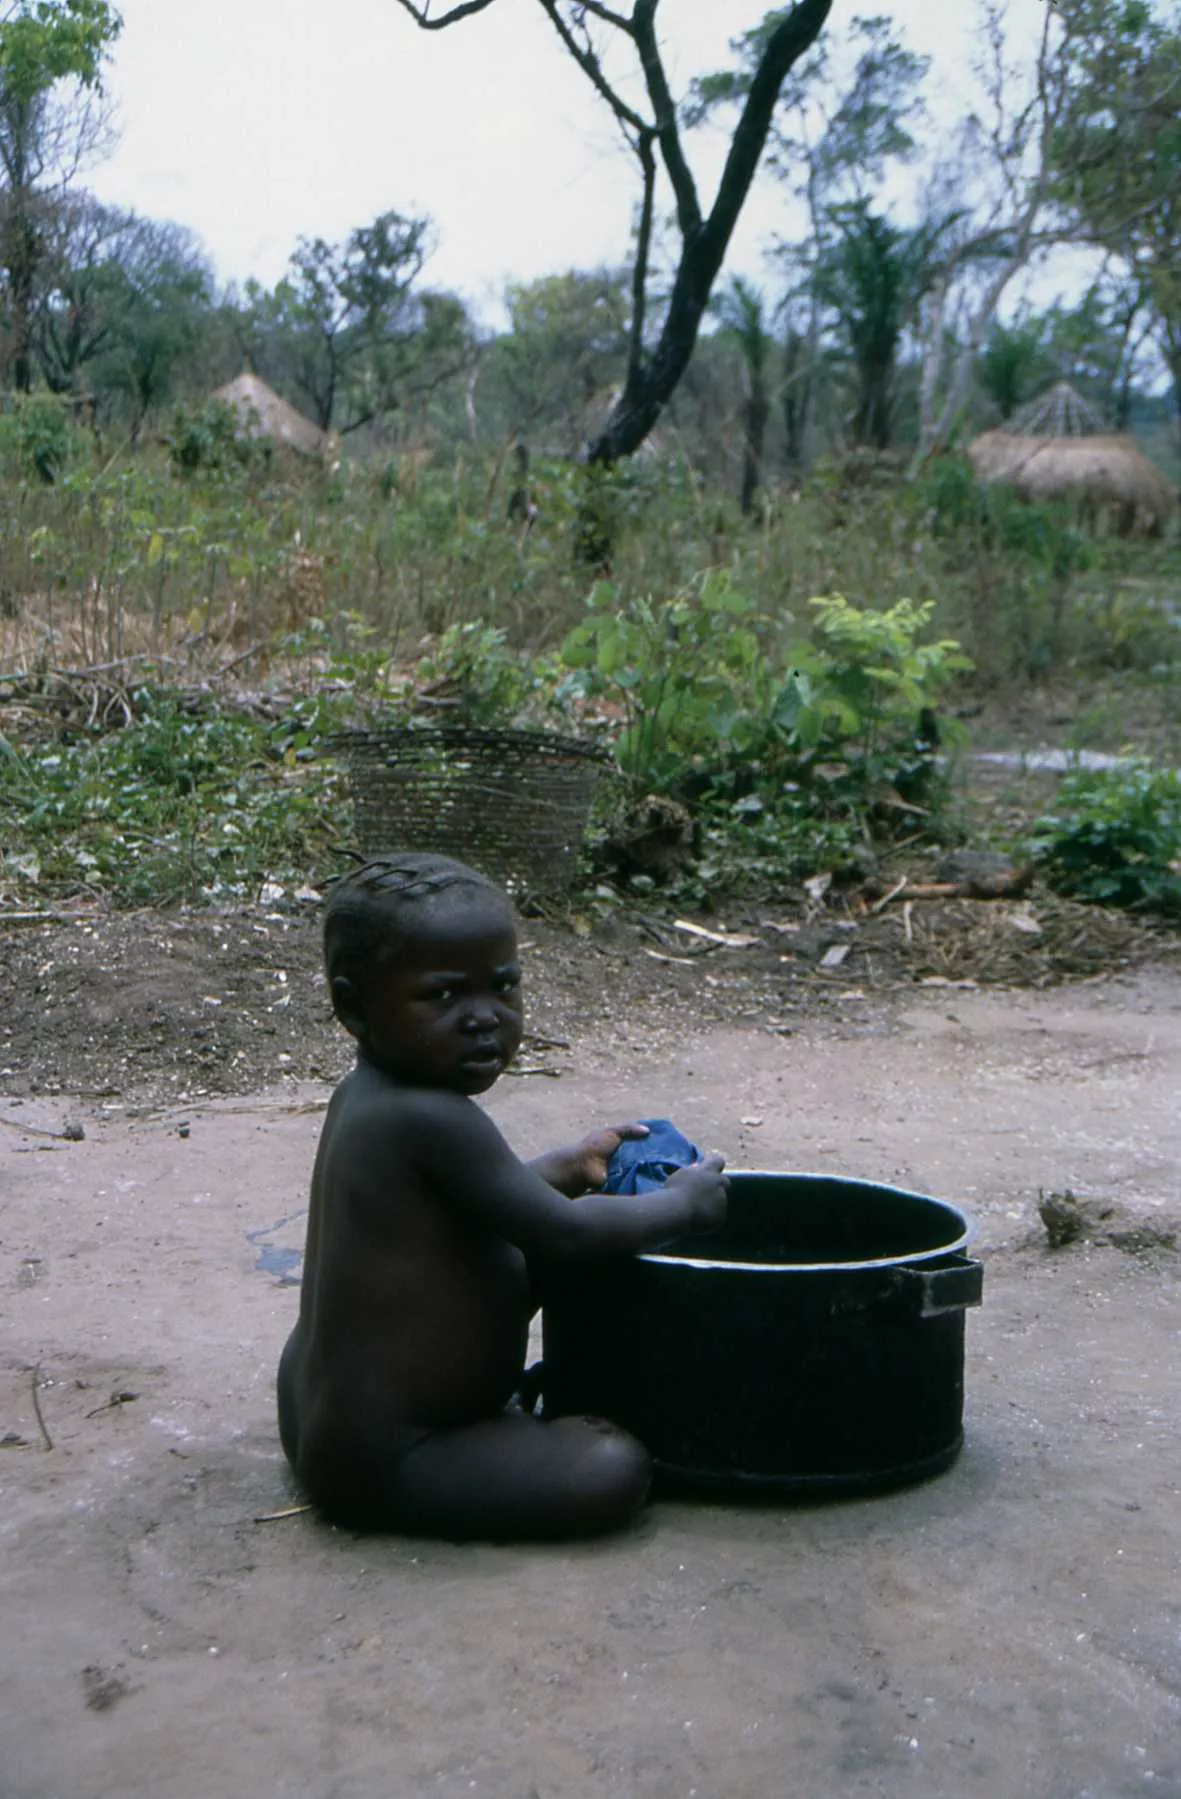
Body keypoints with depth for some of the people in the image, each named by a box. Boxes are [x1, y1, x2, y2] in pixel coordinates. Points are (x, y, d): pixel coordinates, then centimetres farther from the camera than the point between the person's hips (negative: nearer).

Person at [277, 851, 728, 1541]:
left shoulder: (365, 1093, 4)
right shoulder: (431, 1119, -28)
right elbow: (565, 1233, -21)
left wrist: (569, 1167, 14)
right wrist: (684, 1203, -6)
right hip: (377, 1464, -10)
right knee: (615, 1471, -17)